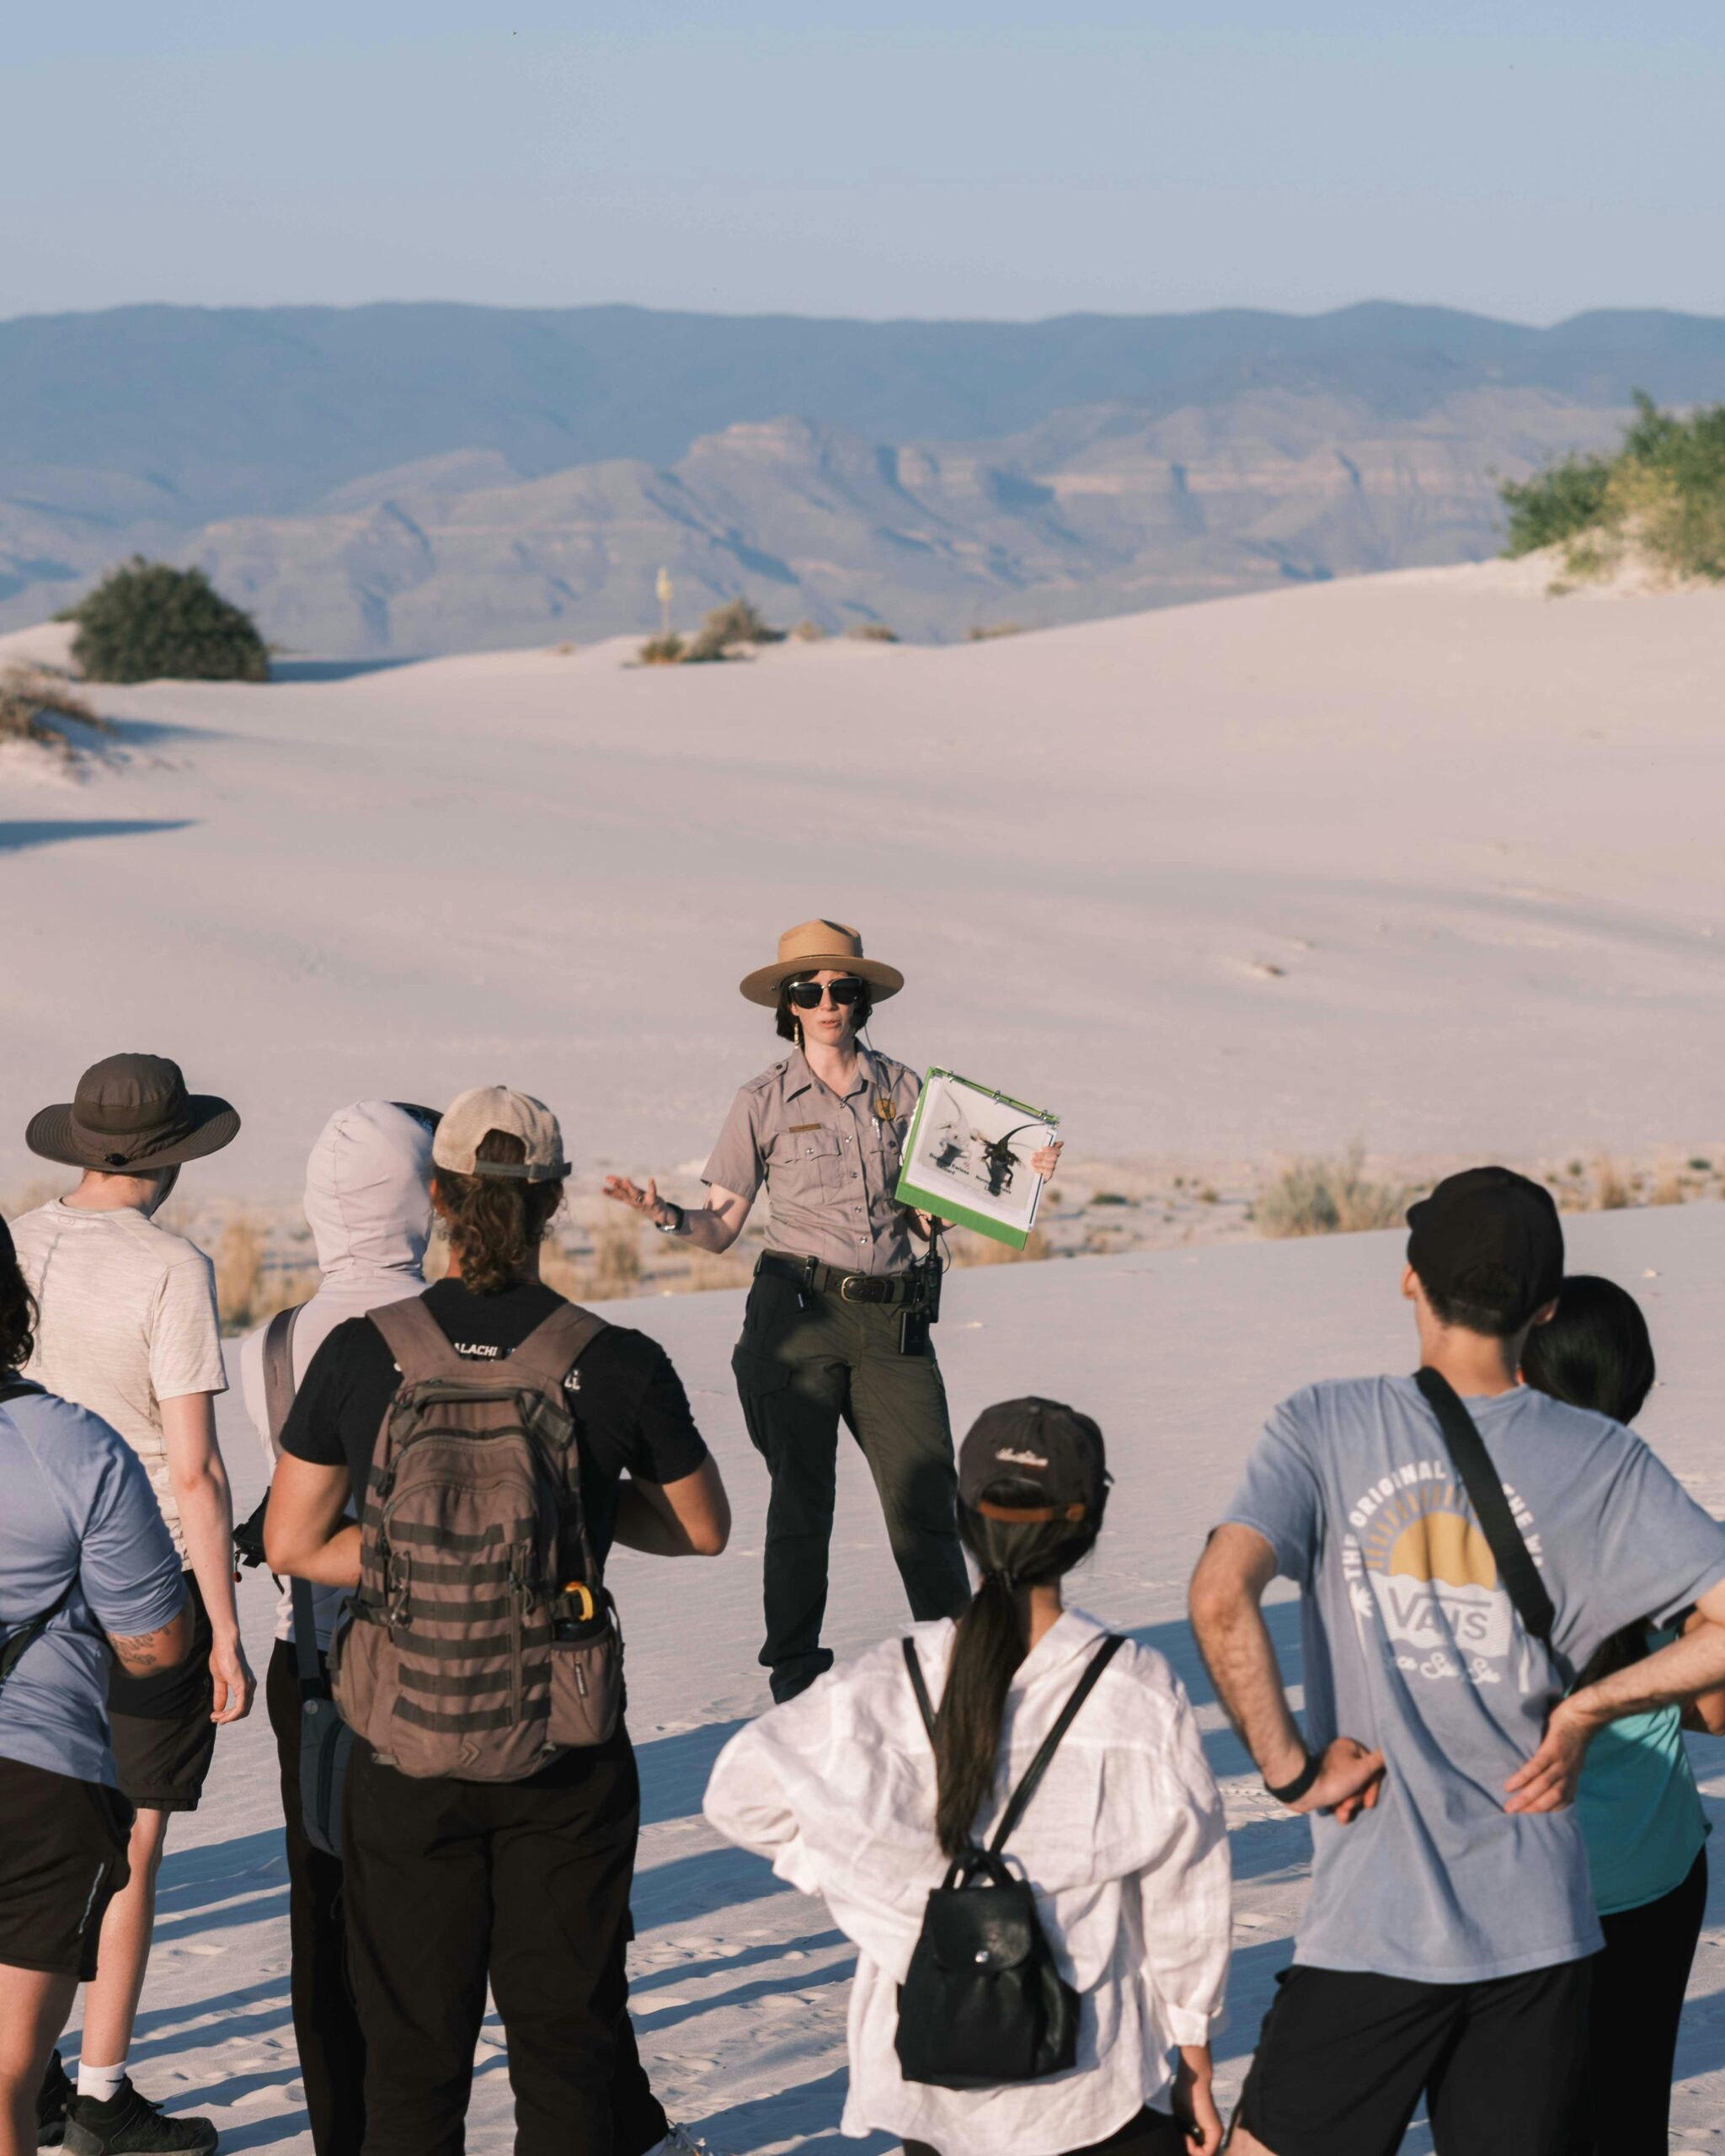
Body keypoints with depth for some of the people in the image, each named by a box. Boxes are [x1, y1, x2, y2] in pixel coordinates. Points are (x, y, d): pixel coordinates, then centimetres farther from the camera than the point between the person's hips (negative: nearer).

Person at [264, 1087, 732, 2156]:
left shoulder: (363, 1353, -7)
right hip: (567, 1747, 0)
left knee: (413, 2040, 11)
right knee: (566, 2029, 12)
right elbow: (703, 1530, 5)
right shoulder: (622, 1365, -9)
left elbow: (293, 1542, -2)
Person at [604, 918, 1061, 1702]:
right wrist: (665, 1214, -15)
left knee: (924, 1489, -2)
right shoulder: (765, 1101, 3)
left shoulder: (902, 1089, 9)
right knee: (801, 1494, 1)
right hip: (799, 1311, -2)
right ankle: (795, 1668, 13)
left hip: (893, 1317, 2)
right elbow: (721, 1227, 4)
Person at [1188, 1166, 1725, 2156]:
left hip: (1373, 1923, -2)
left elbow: (1221, 1598, -19)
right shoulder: (1602, 1461, 0)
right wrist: (1583, 1710, 2)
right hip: (1539, 1927, 2)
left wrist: (1292, 1767, -8)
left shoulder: (1328, 1425, -4)